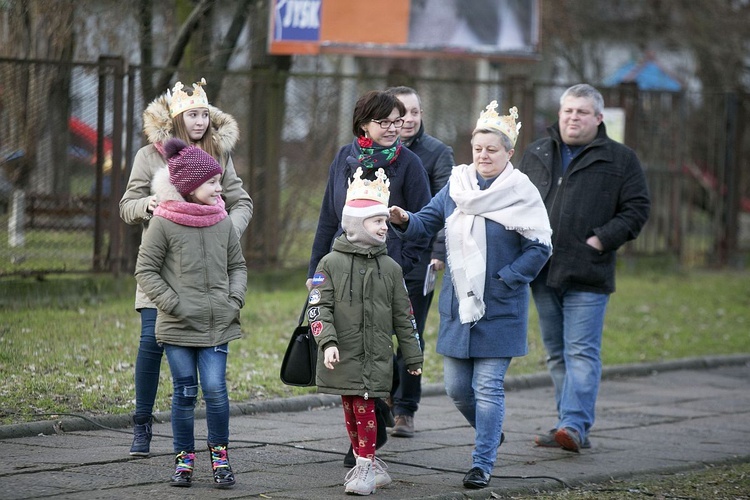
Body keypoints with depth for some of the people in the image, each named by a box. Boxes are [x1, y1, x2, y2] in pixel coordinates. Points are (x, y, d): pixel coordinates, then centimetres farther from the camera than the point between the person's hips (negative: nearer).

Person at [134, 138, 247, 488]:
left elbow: (237, 266, 17)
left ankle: (219, 454, 10)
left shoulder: (223, 222, 5)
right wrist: (173, 304, -10)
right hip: (178, 327, -2)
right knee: (184, 392, 4)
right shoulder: (164, 223, -7)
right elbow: (145, 270, -3)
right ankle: (184, 458, 17)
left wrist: (235, 299, 1)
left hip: (217, 326, 2)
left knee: (215, 389, -6)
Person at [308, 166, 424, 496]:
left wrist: (413, 357, 14)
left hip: (376, 357, 0)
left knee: (364, 406, -8)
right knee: (350, 408, 5)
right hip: (343, 357, 0)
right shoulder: (331, 264, 1)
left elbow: (403, 316, 13)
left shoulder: (390, 268, 8)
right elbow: (318, 307, -4)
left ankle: (365, 466, -2)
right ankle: (369, 464, 18)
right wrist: (327, 341, -18)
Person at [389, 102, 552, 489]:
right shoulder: (456, 186, 6)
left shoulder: (521, 194, -8)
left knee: (488, 388, -4)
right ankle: (490, 435, 36)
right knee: (456, 387, 10)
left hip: (499, 310, -5)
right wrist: (404, 221, -18)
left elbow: (539, 248, -9)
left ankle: (482, 464, 5)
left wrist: (505, 279, -15)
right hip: (457, 306, 5)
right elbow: (427, 222, 3)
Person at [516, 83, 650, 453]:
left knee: (581, 353, -11)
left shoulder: (620, 160, 3)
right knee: (557, 354, 9)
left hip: (587, 274, -5)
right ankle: (570, 426, 16)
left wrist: (601, 241, -11)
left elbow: (636, 209, -1)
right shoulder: (536, 155, 14)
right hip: (542, 272, 5)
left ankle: (575, 425, -16)